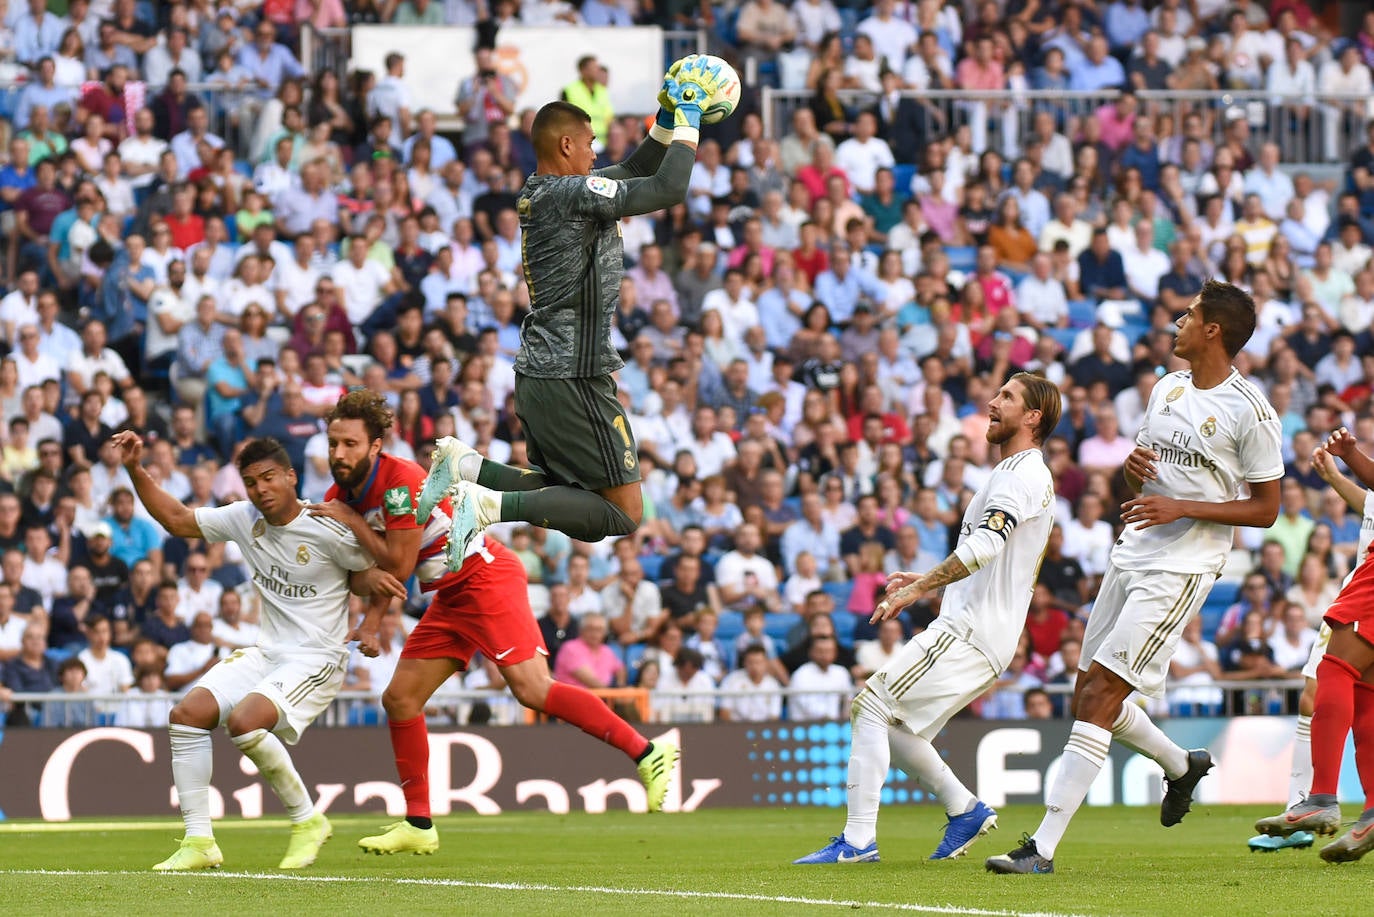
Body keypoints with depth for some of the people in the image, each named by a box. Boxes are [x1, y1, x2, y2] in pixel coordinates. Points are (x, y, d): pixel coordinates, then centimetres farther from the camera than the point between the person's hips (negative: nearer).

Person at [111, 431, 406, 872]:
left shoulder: (327, 529, -14)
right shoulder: (244, 518, 3)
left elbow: (362, 573, 2)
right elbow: (176, 519, 11)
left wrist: (374, 579, -22)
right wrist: (136, 470, 2)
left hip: (317, 658, -7)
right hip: (265, 653, 7)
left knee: (244, 721, -29)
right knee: (186, 714, -8)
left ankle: (307, 820, -9)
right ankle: (199, 841, -3)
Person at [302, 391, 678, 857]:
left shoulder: (400, 480, -21)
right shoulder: (339, 497, 5)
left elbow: (399, 566, -21)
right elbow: (380, 568, 17)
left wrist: (351, 521, -16)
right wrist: (371, 622, 1)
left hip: (485, 576, -9)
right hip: (450, 596, 9)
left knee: (532, 689, -22)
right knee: (399, 699, 6)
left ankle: (648, 754, -21)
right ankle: (418, 826, 12)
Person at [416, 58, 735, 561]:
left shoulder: (537, 193, 13)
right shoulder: (575, 193, -15)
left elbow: (634, 172, 26)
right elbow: (669, 189, -16)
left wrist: (667, 121, 20)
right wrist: (687, 121, -4)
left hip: (536, 373, 9)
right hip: (575, 380, -9)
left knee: (564, 489, 24)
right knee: (622, 516, -4)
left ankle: (466, 466, 2)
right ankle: (491, 504, -20)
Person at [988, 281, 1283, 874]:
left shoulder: (1250, 412, -9)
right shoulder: (1168, 389, 13)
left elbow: (1265, 509, -6)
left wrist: (1183, 508, -16)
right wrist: (1133, 467, -2)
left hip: (1183, 569, -8)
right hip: (1132, 557, 8)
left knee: (1099, 695, -16)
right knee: (1090, 701, 12)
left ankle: (1043, 847, -18)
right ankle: (1182, 766, 41)